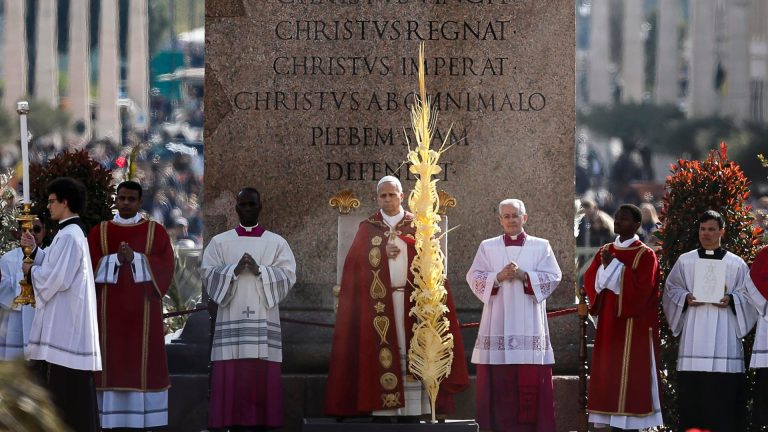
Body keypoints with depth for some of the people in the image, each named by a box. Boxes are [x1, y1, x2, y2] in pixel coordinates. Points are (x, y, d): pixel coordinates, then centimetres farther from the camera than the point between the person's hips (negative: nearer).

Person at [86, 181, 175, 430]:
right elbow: (90, 266, 0)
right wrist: (116, 259, -15)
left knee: (144, 363, -3)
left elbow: (165, 267, -3)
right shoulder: (99, 232, 9)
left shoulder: (156, 232, 6)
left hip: (143, 312, -1)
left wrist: (135, 258, -15)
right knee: (111, 363, -2)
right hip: (110, 311, 1)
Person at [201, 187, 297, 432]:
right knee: (232, 377, -6)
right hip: (231, 321, 0)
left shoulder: (276, 243, 10)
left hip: (263, 321, 0)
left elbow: (288, 276, 0)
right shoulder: (220, 242, 11)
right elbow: (208, 275, 2)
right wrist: (234, 270, -13)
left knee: (261, 377, -6)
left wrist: (259, 271, -14)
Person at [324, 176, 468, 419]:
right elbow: (356, 263, 3)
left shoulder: (416, 226, 11)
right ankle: (382, 413, -8)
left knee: (409, 353, -6)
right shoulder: (367, 229, 11)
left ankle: (411, 412, -6)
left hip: (410, 300, 0)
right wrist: (384, 252, -10)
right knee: (382, 357, -7)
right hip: (378, 303, 0)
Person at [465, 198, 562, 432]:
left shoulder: (541, 246, 9)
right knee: (499, 380, -3)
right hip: (498, 324, 1)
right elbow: (474, 278, 3)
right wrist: (498, 277, -14)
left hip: (529, 325, -1)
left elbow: (553, 277, -1)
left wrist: (524, 276, -15)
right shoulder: (487, 247, 11)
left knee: (531, 381, -6)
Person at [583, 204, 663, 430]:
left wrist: (613, 265, -16)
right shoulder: (605, 251, 14)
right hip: (608, 324, 6)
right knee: (607, 375, 3)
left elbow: (641, 287, -17)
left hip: (633, 326, -6)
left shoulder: (645, 255, -6)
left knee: (631, 376, -7)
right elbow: (590, 280, 8)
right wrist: (604, 266, -11)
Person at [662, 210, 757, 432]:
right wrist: (685, 298, -7)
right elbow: (670, 291, 13)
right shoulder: (685, 261, 12)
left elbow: (748, 297, 8)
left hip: (724, 334, -1)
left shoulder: (736, 264, 8)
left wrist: (730, 299, -11)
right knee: (692, 388, -4)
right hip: (694, 336, 1)